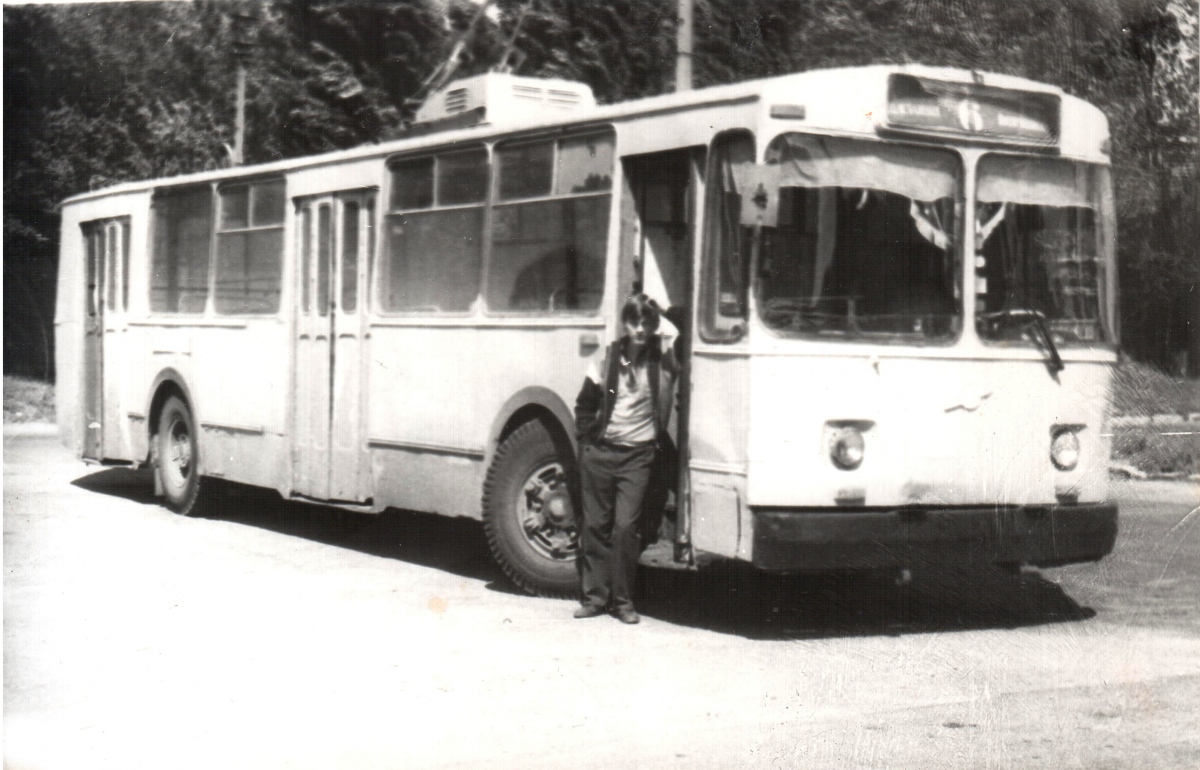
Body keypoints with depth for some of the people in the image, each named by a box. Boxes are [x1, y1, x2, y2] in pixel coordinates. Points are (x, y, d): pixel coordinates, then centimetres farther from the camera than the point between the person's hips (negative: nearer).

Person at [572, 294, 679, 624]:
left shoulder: (664, 358, -2)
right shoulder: (608, 358, 3)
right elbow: (585, 404, 12)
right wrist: (586, 438, 4)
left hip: (637, 455, -2)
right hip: (600, 451, 2)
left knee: (625, 526, -7)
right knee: (595, 525, 6)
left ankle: (623, 600, 5)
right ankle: (594, 597, 16)